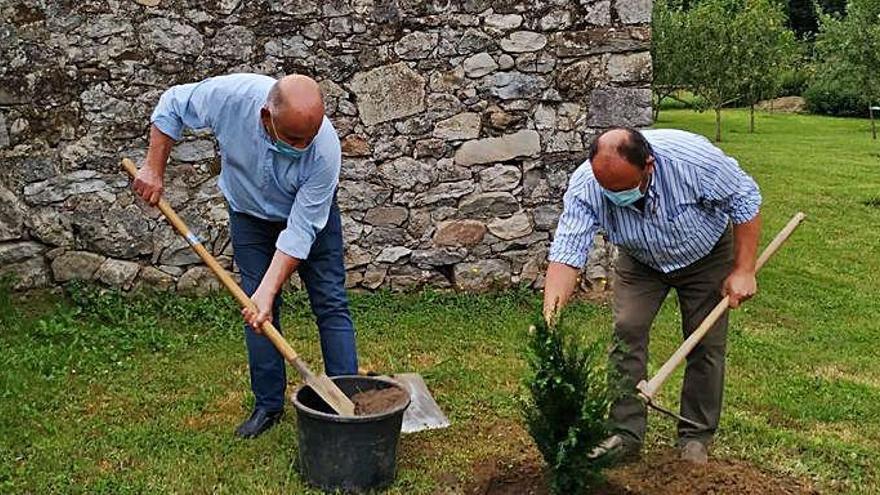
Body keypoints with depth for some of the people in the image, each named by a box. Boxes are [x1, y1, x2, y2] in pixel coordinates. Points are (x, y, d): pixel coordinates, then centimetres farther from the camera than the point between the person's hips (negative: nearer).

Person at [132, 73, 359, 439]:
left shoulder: (326, 150, -38)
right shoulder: (231, 95, -34)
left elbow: (300, 230, -33)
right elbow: (172, 104, -13)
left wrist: (268, 291, -36)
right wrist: (154, 169, -15)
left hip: (311, 213, -1)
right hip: (250, 213, 2)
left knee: (330, 303, -6)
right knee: (258, 311, 0)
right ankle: (268, 404, 10)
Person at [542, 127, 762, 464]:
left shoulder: (694, 159, -38)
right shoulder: (585, 186, -33)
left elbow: (745, 201, -22)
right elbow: (566, 253, -36)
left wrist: (743, 271, -21)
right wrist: (549, 316, -50)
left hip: (704, 255, -1)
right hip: (640, 259, 2)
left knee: (706, 343, -2)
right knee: (626, 332, -10)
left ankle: (696, 438, 12)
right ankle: (626, 435, -1)